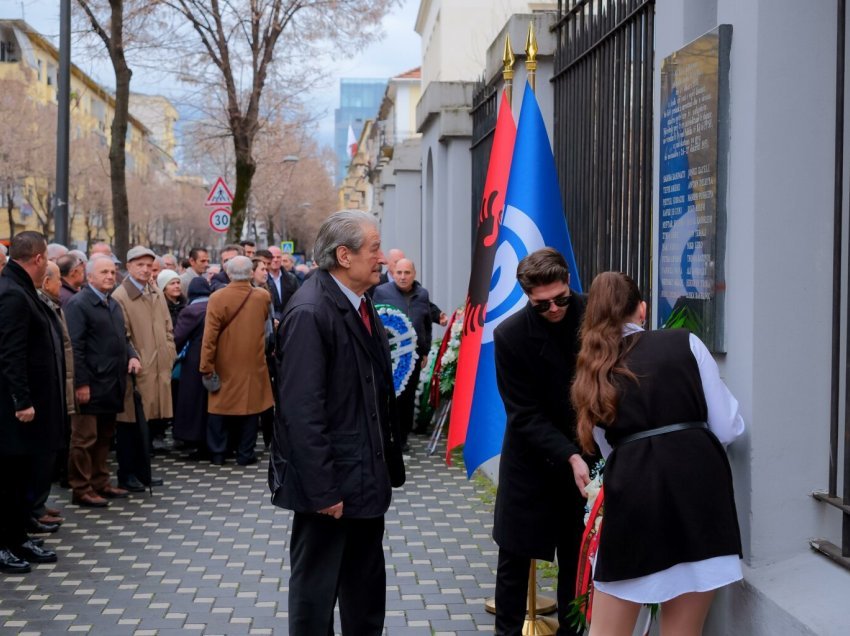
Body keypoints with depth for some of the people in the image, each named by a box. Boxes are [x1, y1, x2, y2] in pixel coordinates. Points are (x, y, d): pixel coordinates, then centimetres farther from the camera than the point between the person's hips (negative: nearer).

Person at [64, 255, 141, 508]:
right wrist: (81, 383, -20)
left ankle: (100, 483, 26)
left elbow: (122, 337, 24)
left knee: (104, 437, 16)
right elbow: (75, 347, -16)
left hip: (111, 385, 9)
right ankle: (81, 489, 6)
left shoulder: (114, 304, 17)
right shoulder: (78, 304, -11)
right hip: (91, 386, -9)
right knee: (85, 439, -1)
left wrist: (132, 356, 3)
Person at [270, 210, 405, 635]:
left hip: (366, 475, 9)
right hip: (332, 480, -9)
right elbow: (302, 411, -23)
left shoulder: (361, 304, 8)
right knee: (315, 587, 7)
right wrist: (323, 489, -22)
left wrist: (387, 462, 11)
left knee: (367, 586, 20)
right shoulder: (310, 312, -20)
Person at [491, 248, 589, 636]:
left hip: (584, 453, 1)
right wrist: (570, 457, -26)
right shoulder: (510, 335, -17)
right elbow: (525, 414, -15)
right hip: (531, 456, -1)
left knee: (576, 552, 9)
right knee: (515, 553, 6)